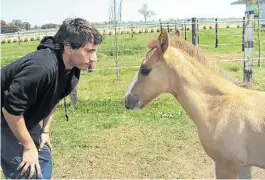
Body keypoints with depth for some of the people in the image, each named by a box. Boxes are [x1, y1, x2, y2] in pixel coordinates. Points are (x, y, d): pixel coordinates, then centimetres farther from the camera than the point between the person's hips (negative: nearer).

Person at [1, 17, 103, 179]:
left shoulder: (73, 67, -9)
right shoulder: (42, 67, -38)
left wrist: (45, 131, 8)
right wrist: (28, 147, -21)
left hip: (25, 119, 9)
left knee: (44, 161, 14)